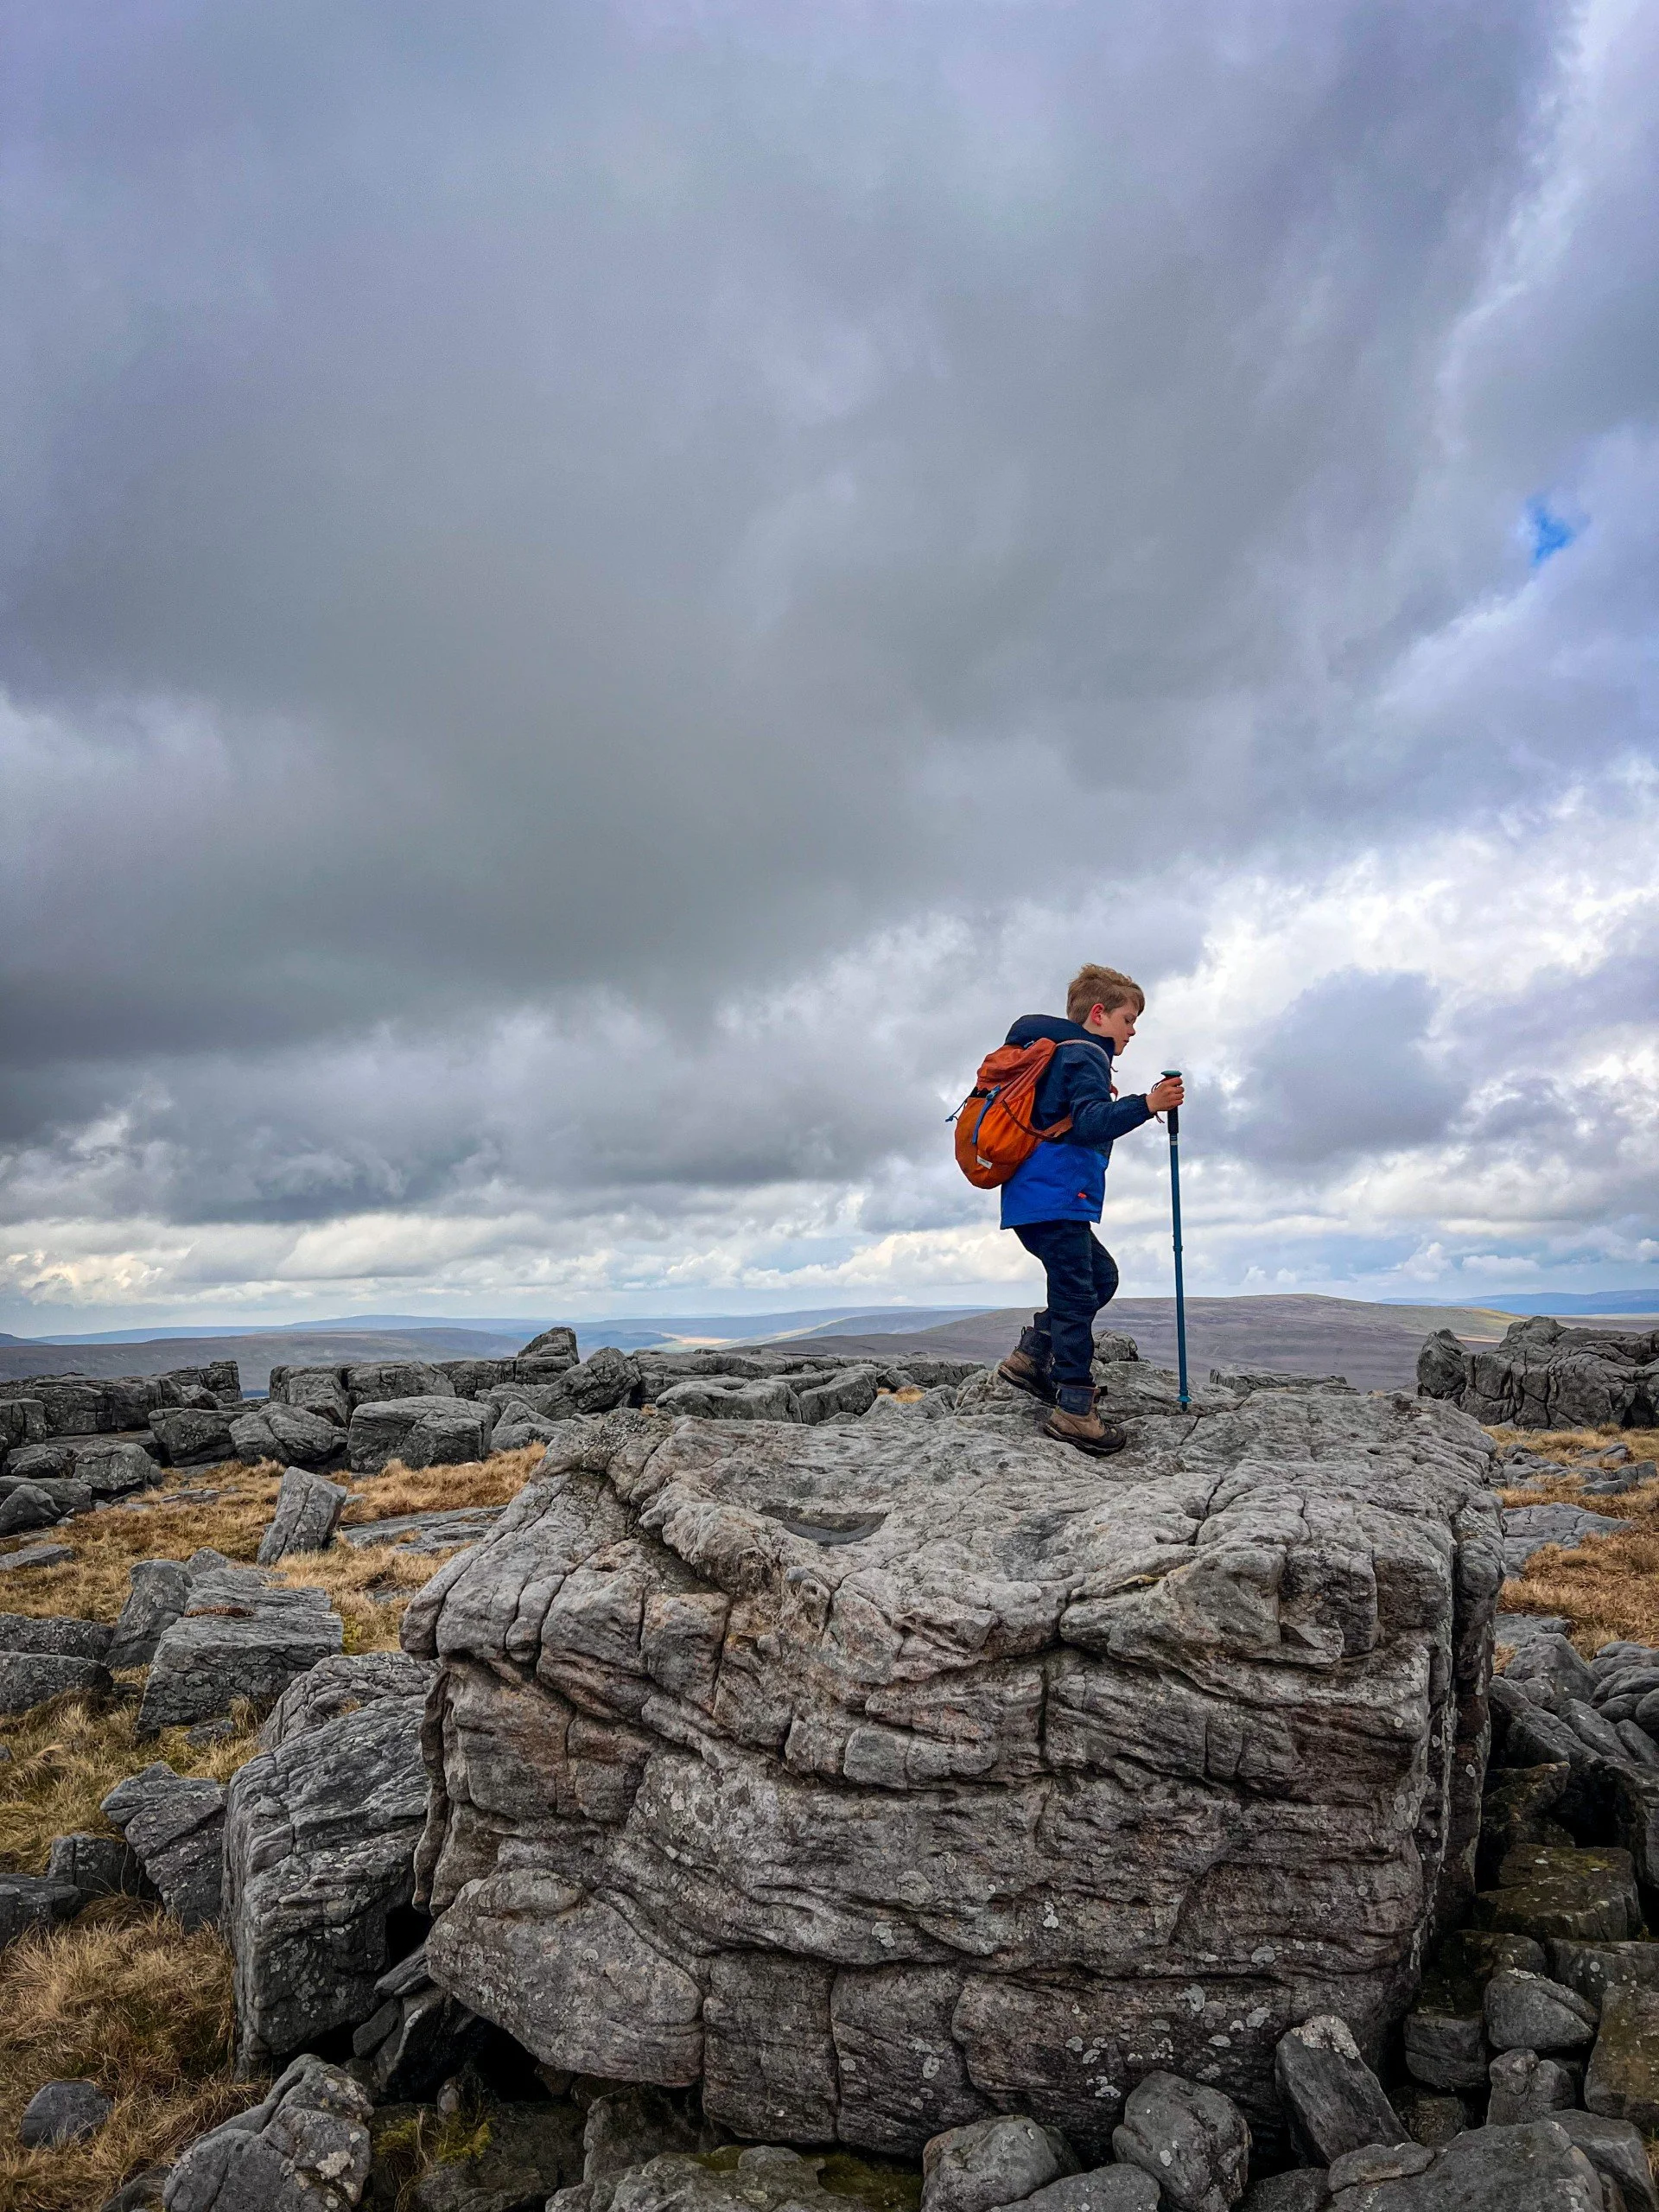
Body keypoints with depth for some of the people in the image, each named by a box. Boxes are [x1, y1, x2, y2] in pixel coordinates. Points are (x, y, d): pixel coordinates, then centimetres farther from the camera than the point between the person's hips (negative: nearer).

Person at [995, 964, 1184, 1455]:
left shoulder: (1062, 1054, 26)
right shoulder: (1084, 1056, -7)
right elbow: (1089, 1121, -25)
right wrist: (1145, 1104, -36)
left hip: (1034, 1198, 11)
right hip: (1054, 1198, -11)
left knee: (1101, 1274, 17)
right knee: (1076, 1294, -9)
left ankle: (1030, 1356, 15)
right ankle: (1074, 1409, -6)